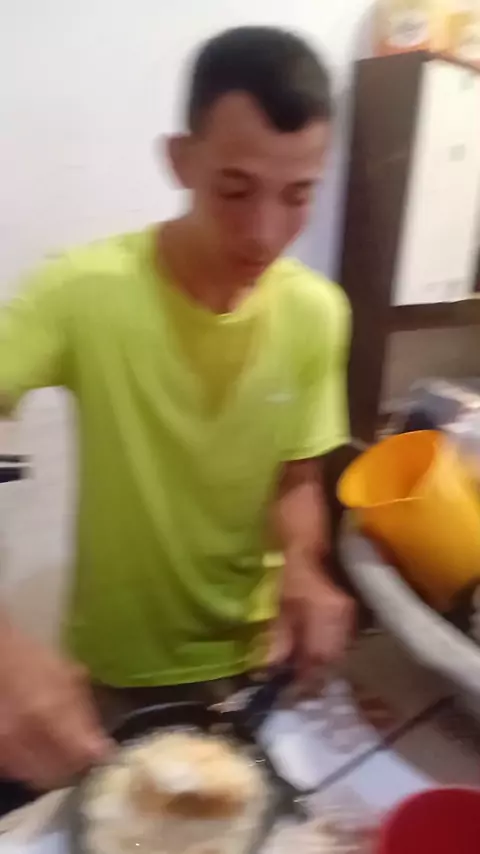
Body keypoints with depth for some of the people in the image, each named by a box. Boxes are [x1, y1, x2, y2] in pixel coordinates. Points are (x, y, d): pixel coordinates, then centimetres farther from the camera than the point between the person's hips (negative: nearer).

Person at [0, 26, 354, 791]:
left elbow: (296, 481, -4)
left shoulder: (317, 313, -14)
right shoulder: (83, 292, -25)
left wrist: (303, 566, -25)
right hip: (111, 680, -2)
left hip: (251, 665, 3)